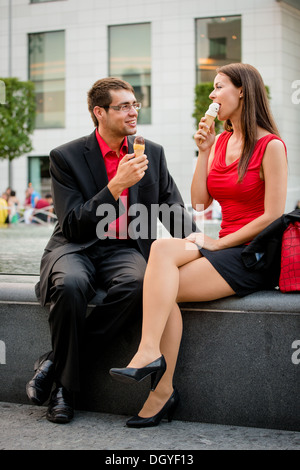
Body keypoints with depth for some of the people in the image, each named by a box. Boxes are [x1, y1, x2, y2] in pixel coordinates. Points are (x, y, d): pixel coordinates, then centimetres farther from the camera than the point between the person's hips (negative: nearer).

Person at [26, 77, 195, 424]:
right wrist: (117, 184, -19)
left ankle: (55, 361, -19)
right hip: (76, 248, -2)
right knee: (71, 284, -38)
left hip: (126, 249, 2)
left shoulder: (153, 153, 9)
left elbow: (174, 210, 12)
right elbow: (73, 225, -10)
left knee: (136, 283, -34)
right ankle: (64, 386, -18)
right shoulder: (66, 157, -2)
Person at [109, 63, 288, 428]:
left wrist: (218, 243, -11)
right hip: (223, 248, 6)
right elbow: (199, 201, 10)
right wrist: (204, 151, 4)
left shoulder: (270, 146, -5)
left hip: (255, 256, -6)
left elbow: (272, 216, -11)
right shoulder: (220, 141, 16)